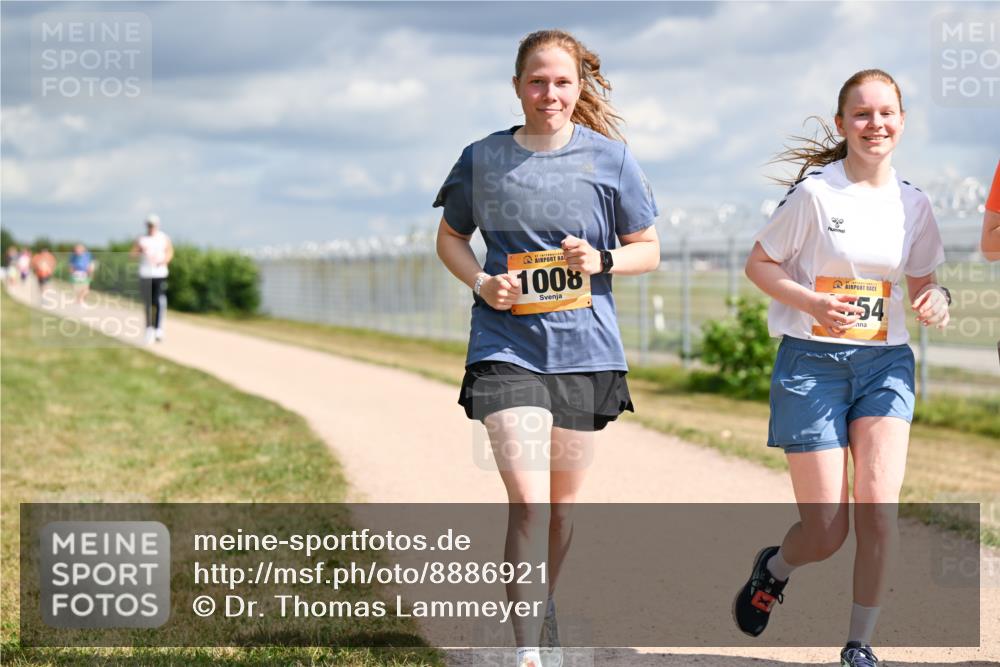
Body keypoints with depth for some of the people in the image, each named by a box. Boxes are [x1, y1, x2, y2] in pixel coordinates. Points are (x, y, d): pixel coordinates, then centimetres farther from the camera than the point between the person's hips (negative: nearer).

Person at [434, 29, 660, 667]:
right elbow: (450, 237, 15)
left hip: (585, 348, 2)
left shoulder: (610, 158, 1)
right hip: (507, 347, -2)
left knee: (562, 505, 14)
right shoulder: (483, 158, 2)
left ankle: (544, 606, 38)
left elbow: (648, 248, 8)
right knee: (527, 501, -15)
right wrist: (481, 281, -5)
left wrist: (602, 260, -12)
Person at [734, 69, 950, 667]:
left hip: (885, 362, 3)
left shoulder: (913, 204, 6)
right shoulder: (816, 192, -7)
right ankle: (774, 568, 33)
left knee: (878, 503, -16)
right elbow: (759, 264, -2)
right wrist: (814, 303, -18)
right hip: (813, 364, -3)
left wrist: (936, 302, -7)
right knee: (826, 532, -4)